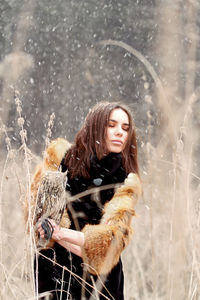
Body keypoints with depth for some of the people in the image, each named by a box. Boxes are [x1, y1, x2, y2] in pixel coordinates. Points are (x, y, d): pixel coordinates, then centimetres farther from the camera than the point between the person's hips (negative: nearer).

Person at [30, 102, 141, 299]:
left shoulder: (126, 183, -1)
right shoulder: (62, 156, 0)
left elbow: (113, 235, -11)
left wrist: (61, 232, -25)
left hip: (98, 278, 0)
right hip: (53, 269, 0)